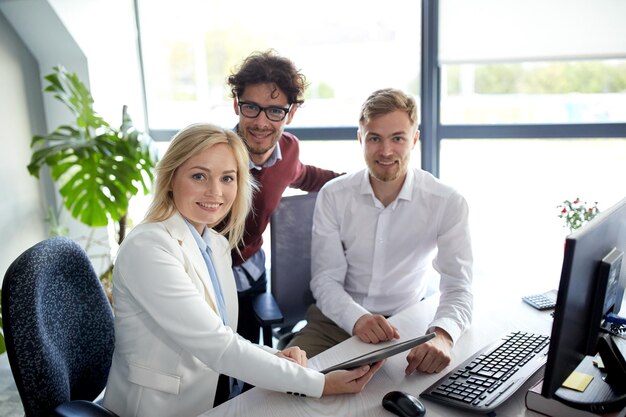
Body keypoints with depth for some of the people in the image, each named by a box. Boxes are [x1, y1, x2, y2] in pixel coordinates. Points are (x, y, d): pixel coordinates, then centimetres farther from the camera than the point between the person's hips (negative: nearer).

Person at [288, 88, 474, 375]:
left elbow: (458, 287, -14)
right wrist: (357, 318, -28)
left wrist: (442, 334, -37)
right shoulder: (333, 196, -5)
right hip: (336, 320, 0)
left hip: (405, 326, 1)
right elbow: (325, 279, -7)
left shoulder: (447, 203, -9)